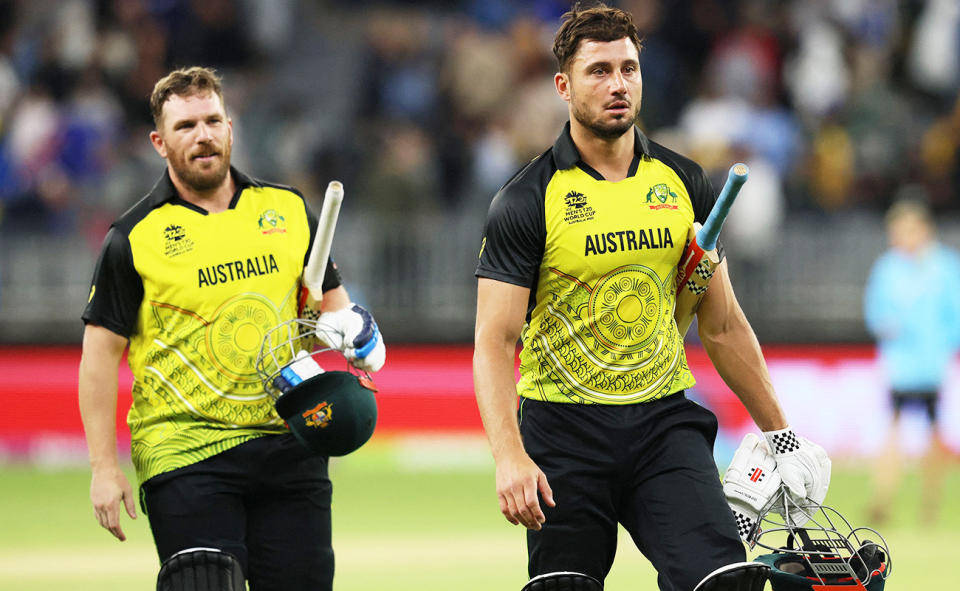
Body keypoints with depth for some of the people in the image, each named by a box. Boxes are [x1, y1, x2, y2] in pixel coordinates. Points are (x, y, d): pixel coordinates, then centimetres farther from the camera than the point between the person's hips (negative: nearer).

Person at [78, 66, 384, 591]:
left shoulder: (288, 210, 10)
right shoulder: (133, 238, -2)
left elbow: (332, 302, 20)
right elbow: (100, 355, -1)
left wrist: (346, 330, -5)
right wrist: (103, 468, -7)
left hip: (289, 444, 4)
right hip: (184, 451, -4)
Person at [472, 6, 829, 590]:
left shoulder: (685, 184, 7)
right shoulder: (527, 201, -6)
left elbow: (723, 324, 16)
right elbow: (495, 340, -11)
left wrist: (779, 432, 16)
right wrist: (509, 456, -24)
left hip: (665, 419, 2)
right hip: (564, 427, -2)